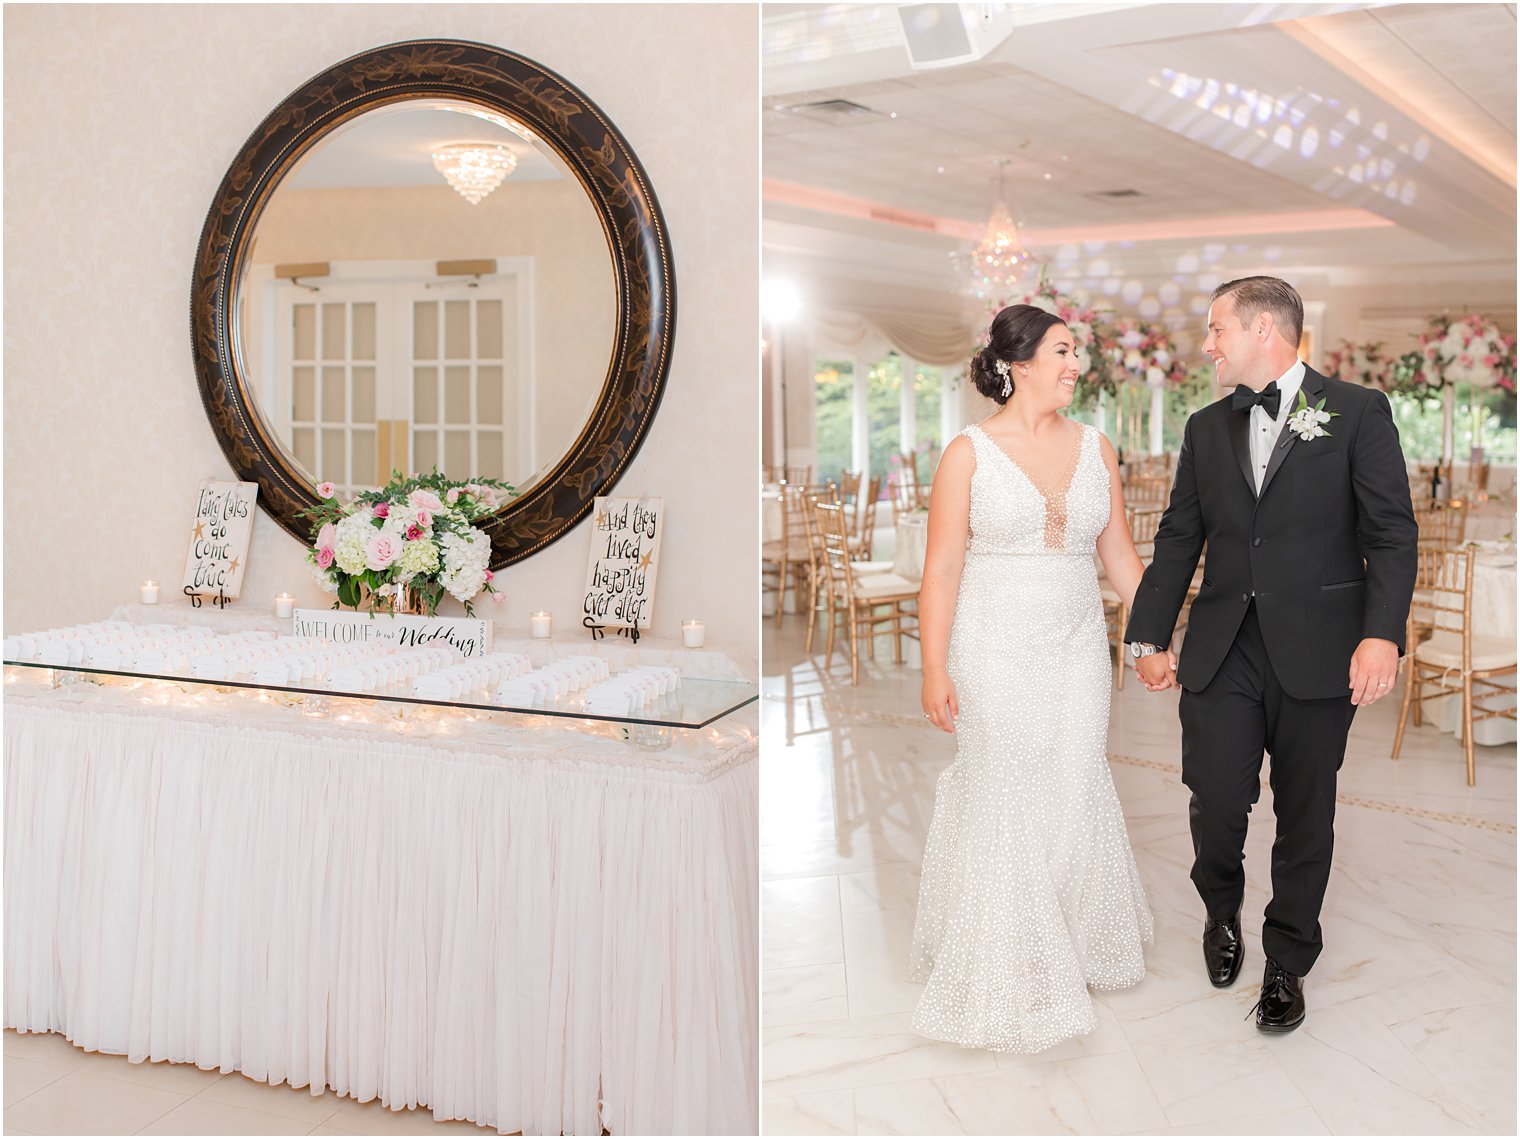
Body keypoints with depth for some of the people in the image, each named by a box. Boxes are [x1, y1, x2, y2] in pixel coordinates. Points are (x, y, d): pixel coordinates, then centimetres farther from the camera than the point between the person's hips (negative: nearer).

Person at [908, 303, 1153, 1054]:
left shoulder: (1095, 448, 5)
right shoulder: (970, 453, -7)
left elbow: (1120, 555, 10)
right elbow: (942, 569, -8)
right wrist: (935, 669, -12)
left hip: (1076, 651, 4)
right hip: (995, 651, -3)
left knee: (1077, 794, 7)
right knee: (1001, 801, 4)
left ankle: (1079, 946, 30)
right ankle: (1004, 973, 20)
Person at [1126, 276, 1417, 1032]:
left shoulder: (1357, 413, 0)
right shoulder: (1207, 429, 12)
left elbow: (1391, 533, -6)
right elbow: (1179, 539, 13)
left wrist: (1382, 632, -19)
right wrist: (1150, 638, 8)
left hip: (1316, 652, -2)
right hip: (1221, 650, 3)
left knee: (1305, 815, 8)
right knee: (1218, 802, -1)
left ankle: (1286, 964, 26)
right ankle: (1221, 913, 31)